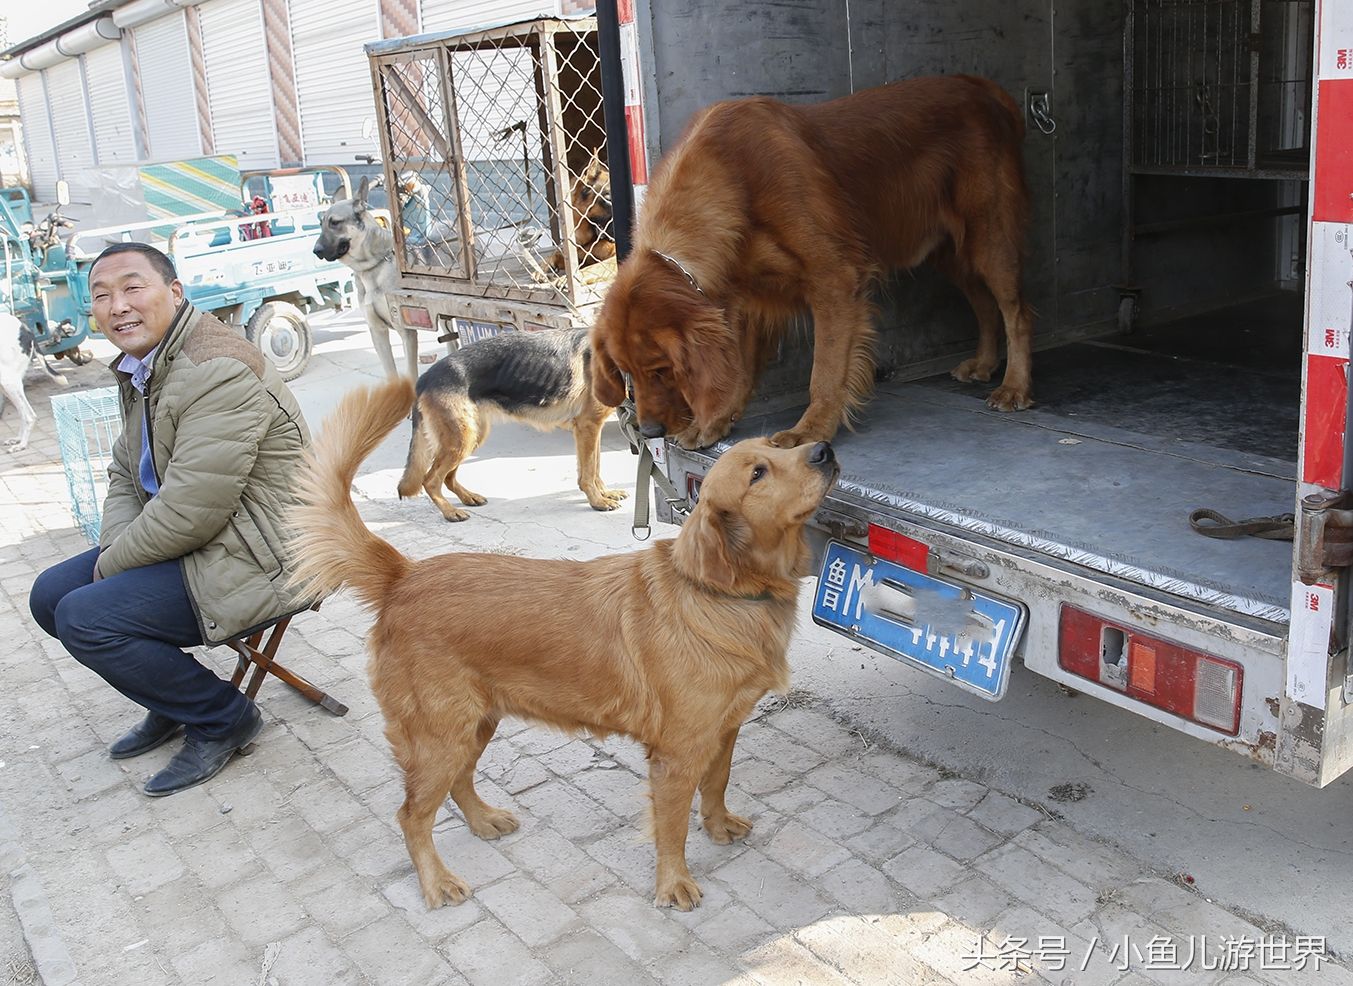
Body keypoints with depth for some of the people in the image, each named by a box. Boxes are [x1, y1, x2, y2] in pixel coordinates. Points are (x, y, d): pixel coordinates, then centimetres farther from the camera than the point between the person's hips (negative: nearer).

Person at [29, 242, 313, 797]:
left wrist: (113, 562, -12)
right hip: (181, 542, 10)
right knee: (50, 595, 10)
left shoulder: (218, 371, -24)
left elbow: (192, 509, -27)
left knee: (85, 618, -18)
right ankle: (176, 701, 22)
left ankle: (223, 720, 0)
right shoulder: (139, 367, 10)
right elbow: (126, 474, 18)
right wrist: (115, 545, -2)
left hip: (254, 561, -10)